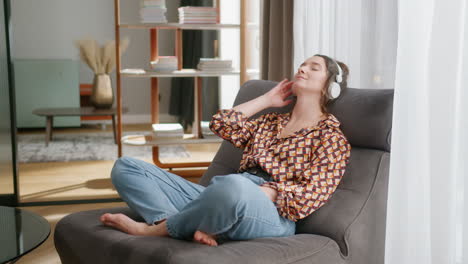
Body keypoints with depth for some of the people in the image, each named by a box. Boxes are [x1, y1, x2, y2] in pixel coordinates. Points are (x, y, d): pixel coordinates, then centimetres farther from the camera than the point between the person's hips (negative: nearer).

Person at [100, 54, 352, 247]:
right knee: (125, 167, -2)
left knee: (234, 186, -46)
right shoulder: (271, 121, 28)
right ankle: (192, 226, -27)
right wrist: (266, 99, 24)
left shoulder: (331, 135, 7)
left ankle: (153, 229, -20)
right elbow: (220, 123, 18)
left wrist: (255, 193, -19)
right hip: (222, 199, 7)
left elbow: (311, 196, -7)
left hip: (271, 214, -7)